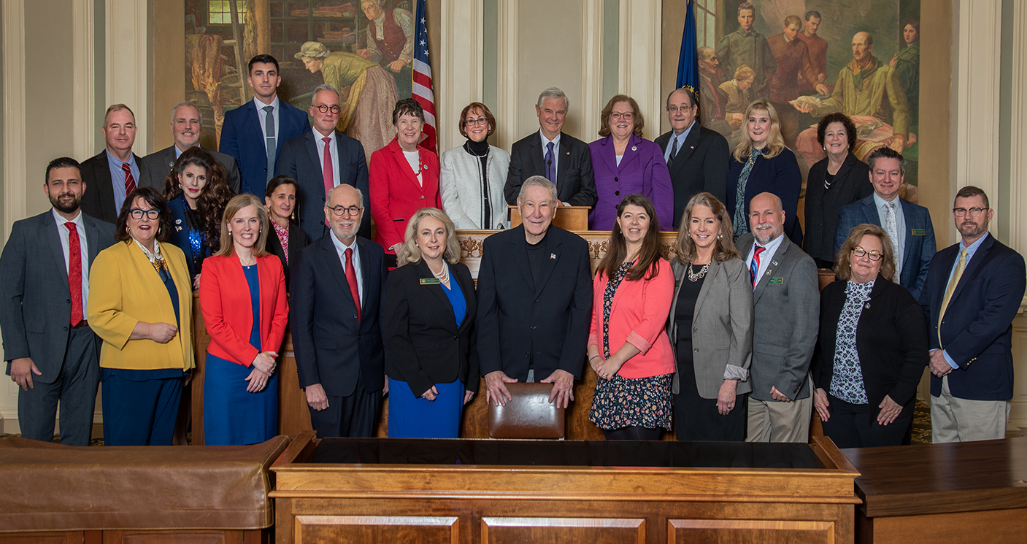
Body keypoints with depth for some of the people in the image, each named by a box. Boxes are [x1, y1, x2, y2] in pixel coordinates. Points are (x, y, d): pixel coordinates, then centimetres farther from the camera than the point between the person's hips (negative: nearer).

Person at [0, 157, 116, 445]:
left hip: (89, 347, 2)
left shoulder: (106, 233, 8)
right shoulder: (25, 232, 2)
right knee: (35, 439, 2)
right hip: (42, 349, -2)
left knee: (79, 438, 9)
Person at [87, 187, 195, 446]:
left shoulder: (176, 255, 14)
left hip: (171, 371, 6)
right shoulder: (111, 258, -5)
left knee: (162, 445, 11)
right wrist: (149, 330, -17)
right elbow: (100, 317, -13)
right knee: (127, 449, -1)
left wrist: (187, 361, 17)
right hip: (128, 372, -6)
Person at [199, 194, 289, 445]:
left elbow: (280, 316, 7)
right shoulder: (214, 266, -2)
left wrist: (269, 356, -7)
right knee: (225, 442, 1)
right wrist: (254, 358, -12)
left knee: (262, 445, 7)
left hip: (265, 369, 3)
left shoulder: (273, 264, 10)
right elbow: (213, 323, -7)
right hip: (226, 368, -3)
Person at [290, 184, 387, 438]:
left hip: (370, 374, 4)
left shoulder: (375, 253, 7)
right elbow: (300, 324, -8)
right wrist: (310, 382, -13)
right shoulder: (311, 258, -7)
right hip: (330, 375, -4)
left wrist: (388, 368, 8)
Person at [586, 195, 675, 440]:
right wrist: (594, 355, -1)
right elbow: (594, 315, 15)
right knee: (614, 436, 8)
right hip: (609, 375, 6)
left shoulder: (659, 268, -5)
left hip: (646, 376, -6)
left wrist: (616, 360, -15)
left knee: (641, 436, -7)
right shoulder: (606, 268, 14)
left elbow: (652, 323, -13)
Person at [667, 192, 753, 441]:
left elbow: (742, 329, -8)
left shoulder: (734, 268, -4)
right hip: (683, 381, 5)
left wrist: (731, 381, -14)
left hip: (719, 384, -5)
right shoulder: (677, 267, 11)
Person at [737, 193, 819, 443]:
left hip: (783, 380, -6)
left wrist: (789, 380, -15)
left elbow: (806, 331, -13)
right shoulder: (743, 246, 9)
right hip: (749, 380, 6)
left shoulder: (800, 264, -11)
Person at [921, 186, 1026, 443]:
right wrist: (933, 352, -2)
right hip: (942, 380, 6)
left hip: (982, 383, -6)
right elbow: (925, 308, 15)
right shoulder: (941, 259, 18)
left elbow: (994, 320, -16)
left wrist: (951, 356, -15)